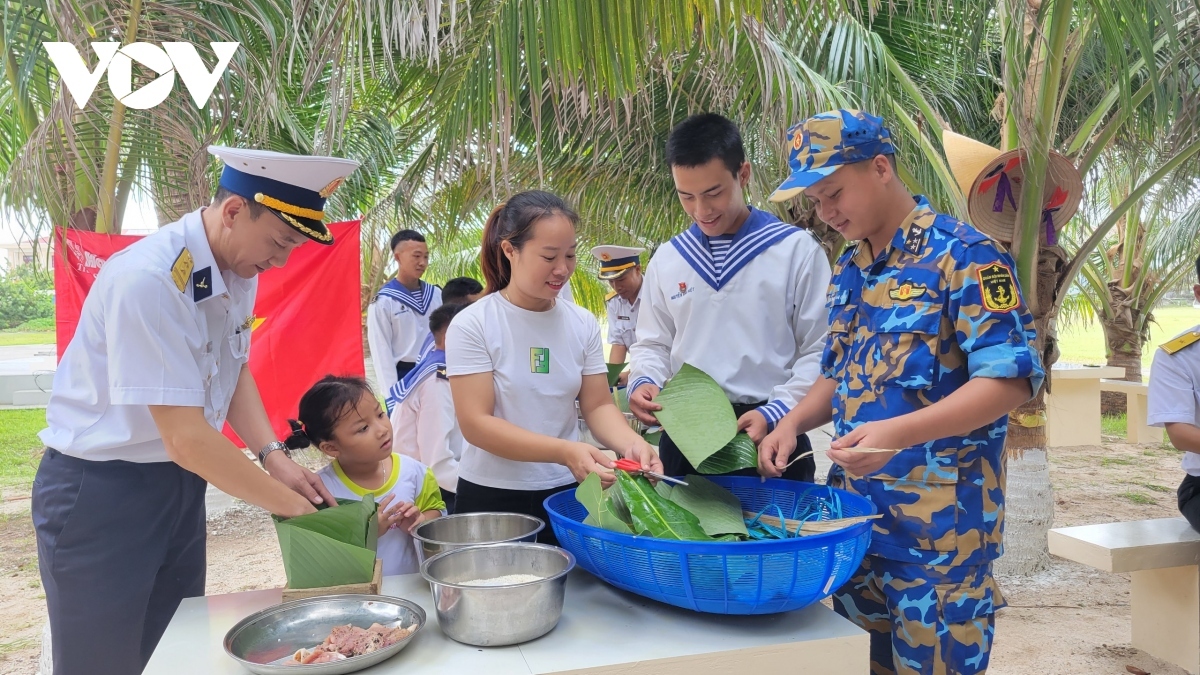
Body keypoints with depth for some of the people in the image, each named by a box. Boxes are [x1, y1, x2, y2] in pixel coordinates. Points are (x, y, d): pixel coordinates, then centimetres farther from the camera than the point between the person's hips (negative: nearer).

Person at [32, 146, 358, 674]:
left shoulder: (240, 269, -2)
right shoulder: (148, 279, -28)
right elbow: (185, 437, -28)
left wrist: (273, 456, -3)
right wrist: (292, 505, -21)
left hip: (181, 484, 7)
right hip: (101, 493, -7)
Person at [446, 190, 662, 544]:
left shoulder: (583, 324, -1)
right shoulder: (472, 325, -12)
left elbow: (598, 405, 1)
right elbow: (476, 424, -17)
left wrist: (630, 443, -21)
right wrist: (564, 451, -28)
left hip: (566, 493, 3)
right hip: (493, 495, -3)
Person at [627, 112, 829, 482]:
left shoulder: (797, 250, -3)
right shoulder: (667, 258, 8)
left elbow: (819, 351, -4)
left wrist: (774, 414, -15)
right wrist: (643, 381, -5)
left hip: (769, 438, -3)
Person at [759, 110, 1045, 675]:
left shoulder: (963, 255, -11)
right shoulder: (848, 271, 11)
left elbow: (1008, 378, -18)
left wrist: (898, 432, -30)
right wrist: (794, 421, 0)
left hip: (940, 523, -7)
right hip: (855, 510, 7)